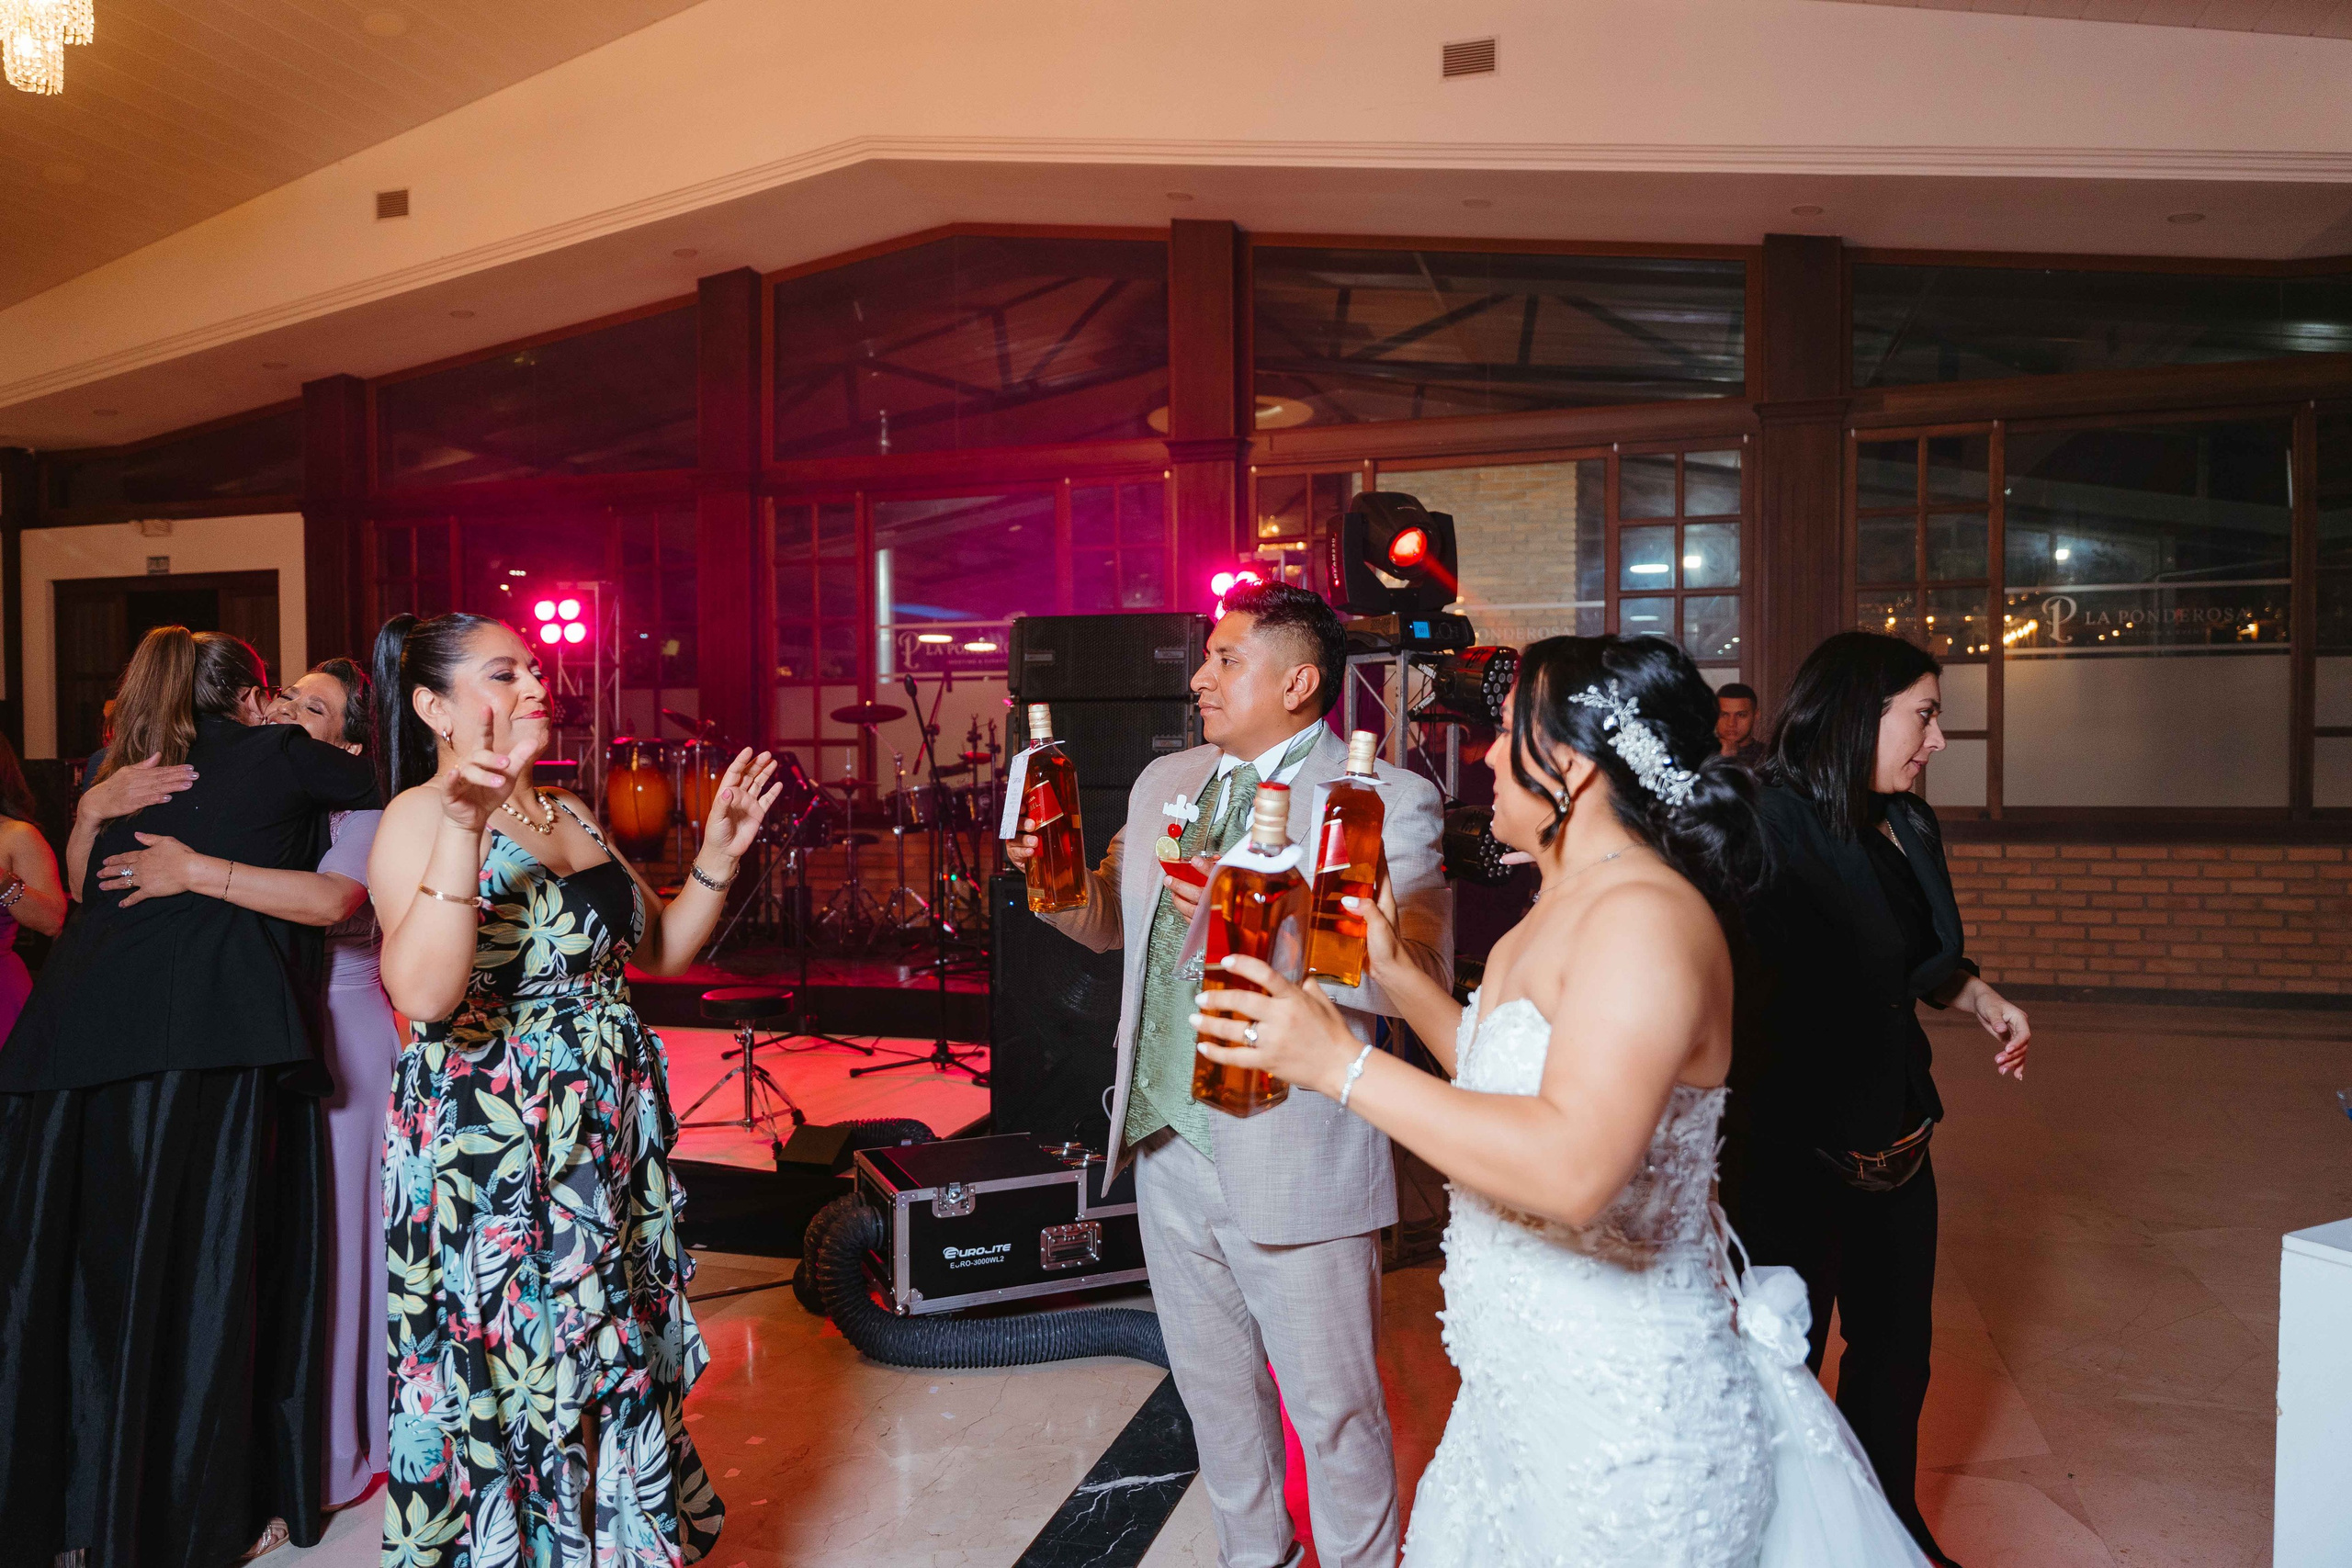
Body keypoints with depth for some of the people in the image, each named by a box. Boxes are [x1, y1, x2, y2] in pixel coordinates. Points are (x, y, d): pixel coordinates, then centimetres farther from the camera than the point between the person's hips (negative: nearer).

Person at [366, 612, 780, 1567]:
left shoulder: (572, 815, 12)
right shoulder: (419, 816, -12)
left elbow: (660, 951, 17)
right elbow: (423, 994, -27)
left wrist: (717, 858, 4)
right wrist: (463, 826, -33)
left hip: (611, 1145, 7)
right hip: (489, 1162, -7)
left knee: (615, 1375, 17)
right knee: (509, 1395, 6)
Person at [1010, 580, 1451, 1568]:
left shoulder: (1389, 802, -12)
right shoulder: (1164, 783, 9)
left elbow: (1421, 972, -23)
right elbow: (1113, 921, 18)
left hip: (1295, 1164, -6)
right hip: (1169, 1144, 7)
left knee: (1333, 1411, 9)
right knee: (1214, 1390, 23)